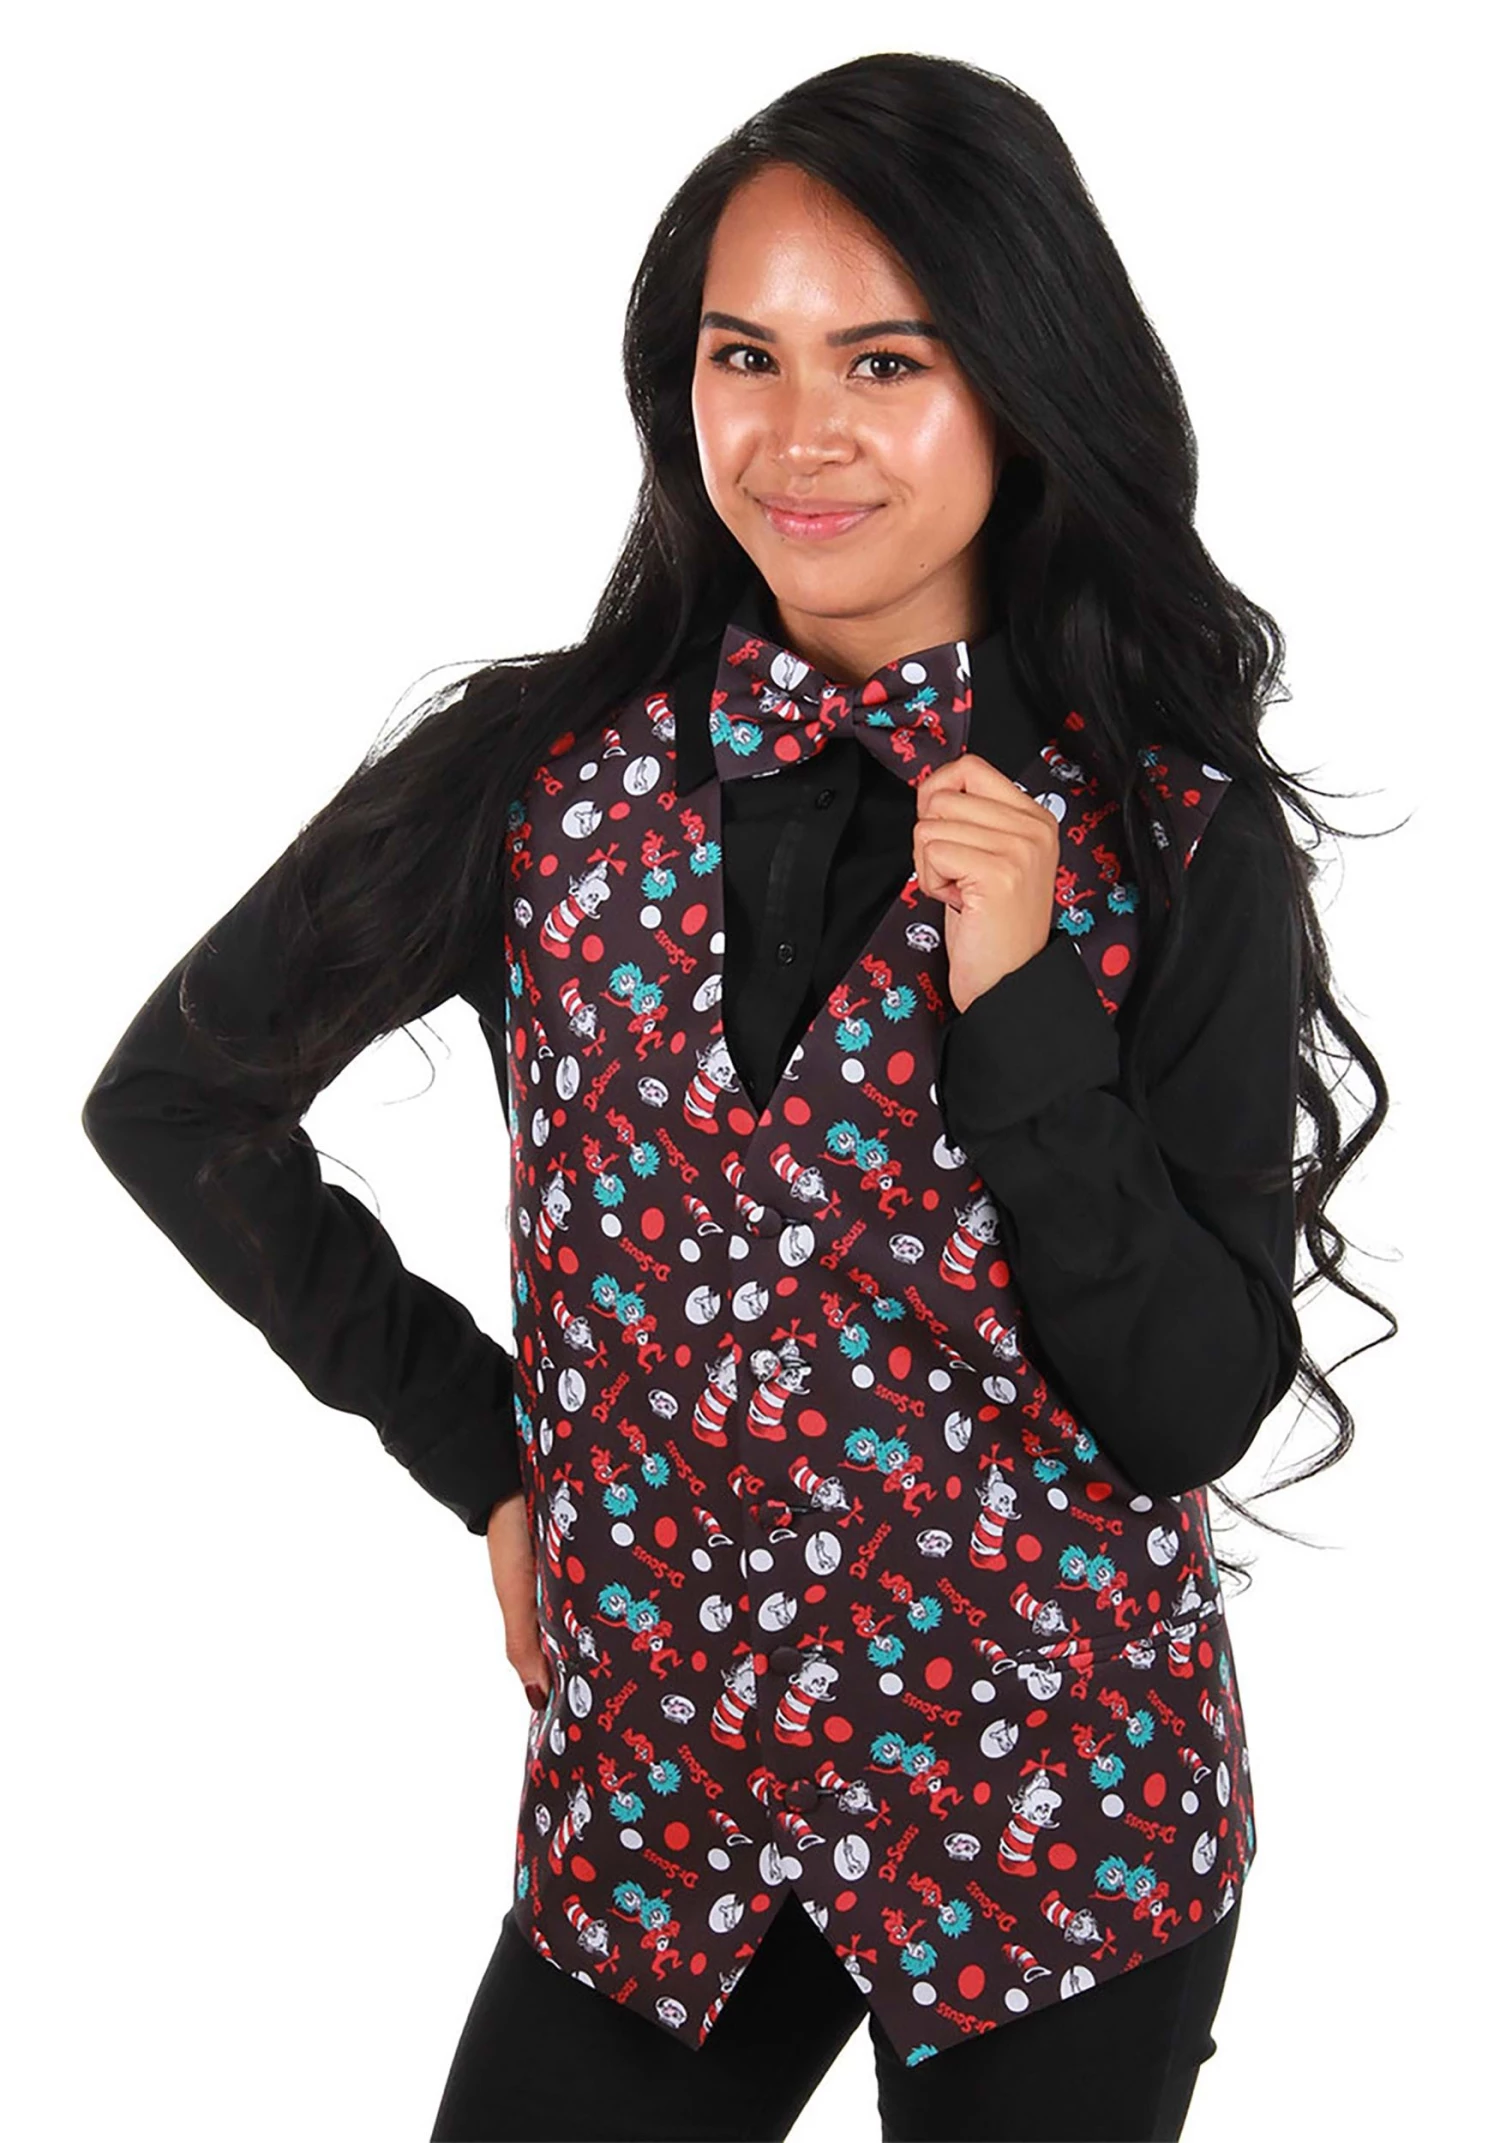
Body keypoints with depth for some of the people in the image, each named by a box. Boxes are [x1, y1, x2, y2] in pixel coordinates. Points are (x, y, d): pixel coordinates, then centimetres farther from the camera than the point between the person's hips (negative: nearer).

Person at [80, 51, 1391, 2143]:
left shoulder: (1179, 846, -8)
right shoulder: (548, 775, -5)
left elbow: (1192, 1412, -11)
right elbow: (173, 1101, 7)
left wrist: (1027, 1008, -22)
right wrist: (475, 1442, 4)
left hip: (1051, 1810, -1)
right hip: (650, 1788, 1)